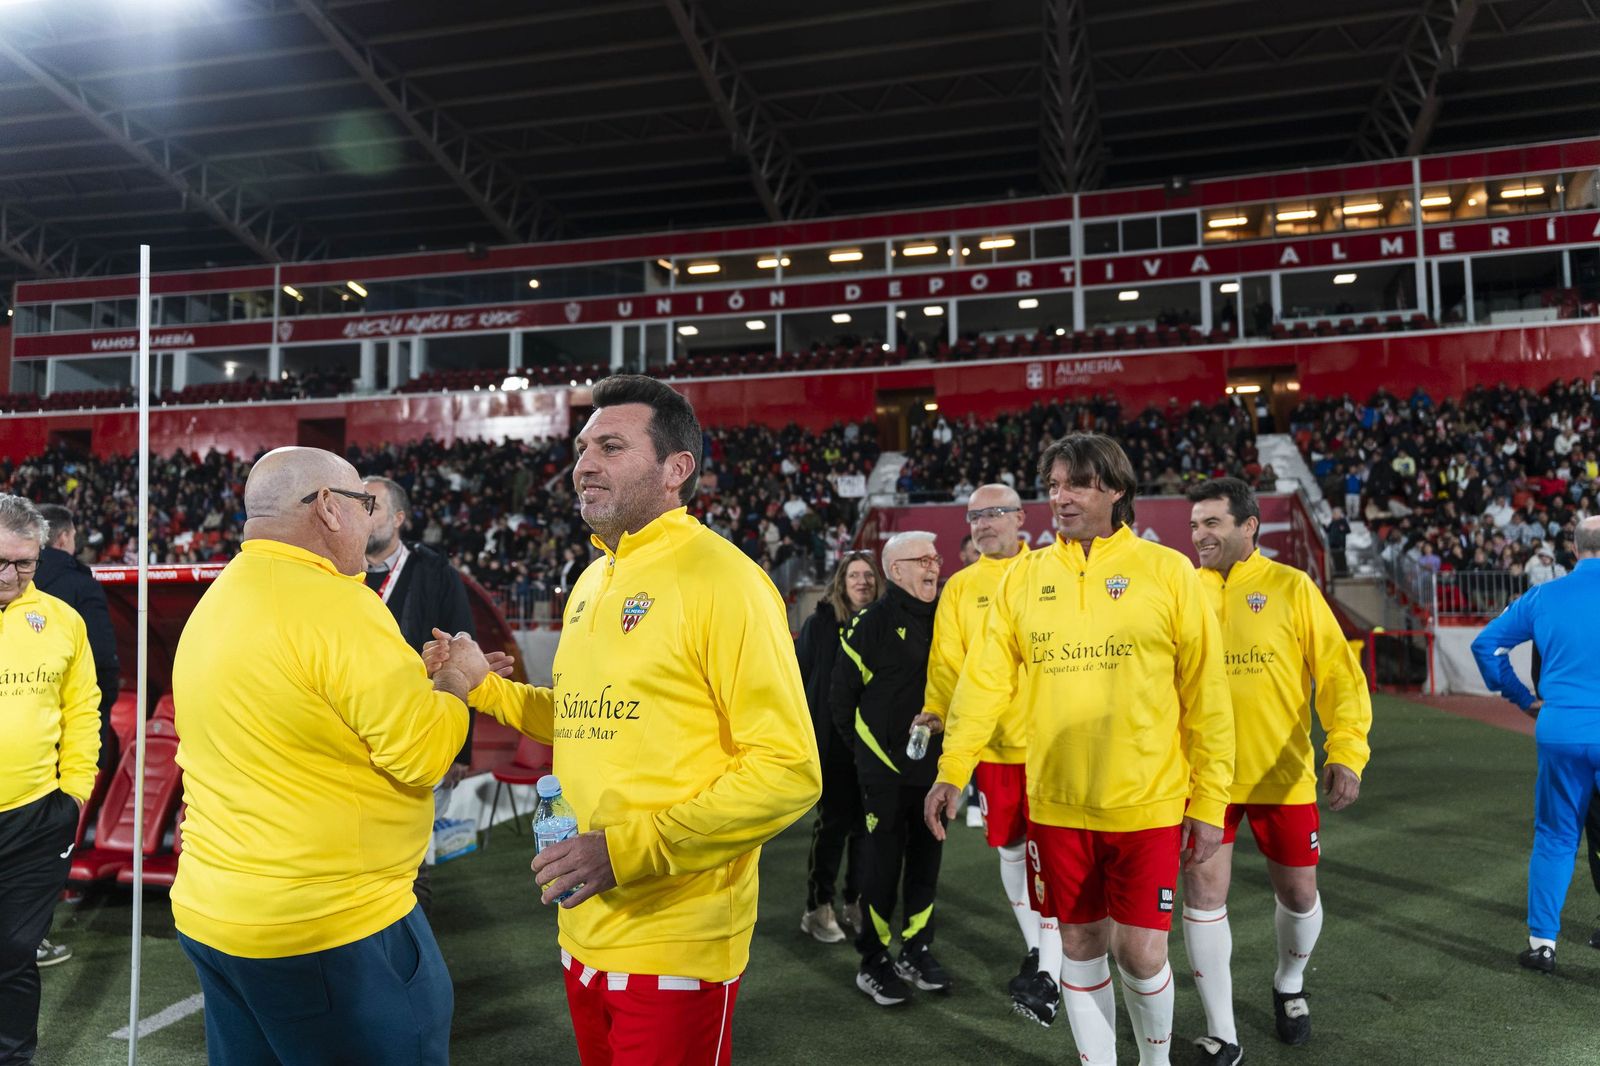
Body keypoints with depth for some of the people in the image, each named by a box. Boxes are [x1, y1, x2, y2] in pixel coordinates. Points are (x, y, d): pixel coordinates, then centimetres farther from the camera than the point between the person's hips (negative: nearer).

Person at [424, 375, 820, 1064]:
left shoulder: (719, 577, -16)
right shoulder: (592, 582, 10)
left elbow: (788, 772, -20)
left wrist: (630, 849, -24)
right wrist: (486, 686, 10)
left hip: (672, 942, -7)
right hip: (584, 928, 8)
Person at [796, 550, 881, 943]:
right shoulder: (821, 622, -2)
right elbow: (799, 675, -2)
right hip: (834, 739, -3)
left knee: (866, 822, 8)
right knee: (834, 821, 2)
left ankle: (856, 902, 22)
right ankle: (818, 907, 14)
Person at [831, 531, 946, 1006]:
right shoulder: (873, 622, -11)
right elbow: (842, 694, -6)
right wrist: (861, 746, 1)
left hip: (934, 766, 6)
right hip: (886, 769, -5)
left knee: (926, 861, 13)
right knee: (884, 865, 2)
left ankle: (916, 952, 27)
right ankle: (873, 962, 15)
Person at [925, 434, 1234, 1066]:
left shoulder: (1166, 572, -4)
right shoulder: (1025, 575, 3)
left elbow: (1206, 695, -3)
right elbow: (986, 677, -1)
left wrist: (1209, 802, -3)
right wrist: (952, 770, -9)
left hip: (1147, 802, -2)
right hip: (1056, 803, 2)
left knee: (1140, 953, 3)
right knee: (1080, 946, 13)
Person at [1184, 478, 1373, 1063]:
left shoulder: (1291, 587, -4)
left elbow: (1339, 672, -6)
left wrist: (1347, 752, -18)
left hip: (1282, 775, -1)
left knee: (1298, 894, 13)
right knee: (1203, 893, -2)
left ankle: (1289, 985, 45)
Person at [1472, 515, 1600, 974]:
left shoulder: (1544, 596, 2)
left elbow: (1485, 644, 6)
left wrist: (1524, 699, 14)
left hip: (1560, 733, 2)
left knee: (1554, 837, 13)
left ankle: (1542, 941, 16)